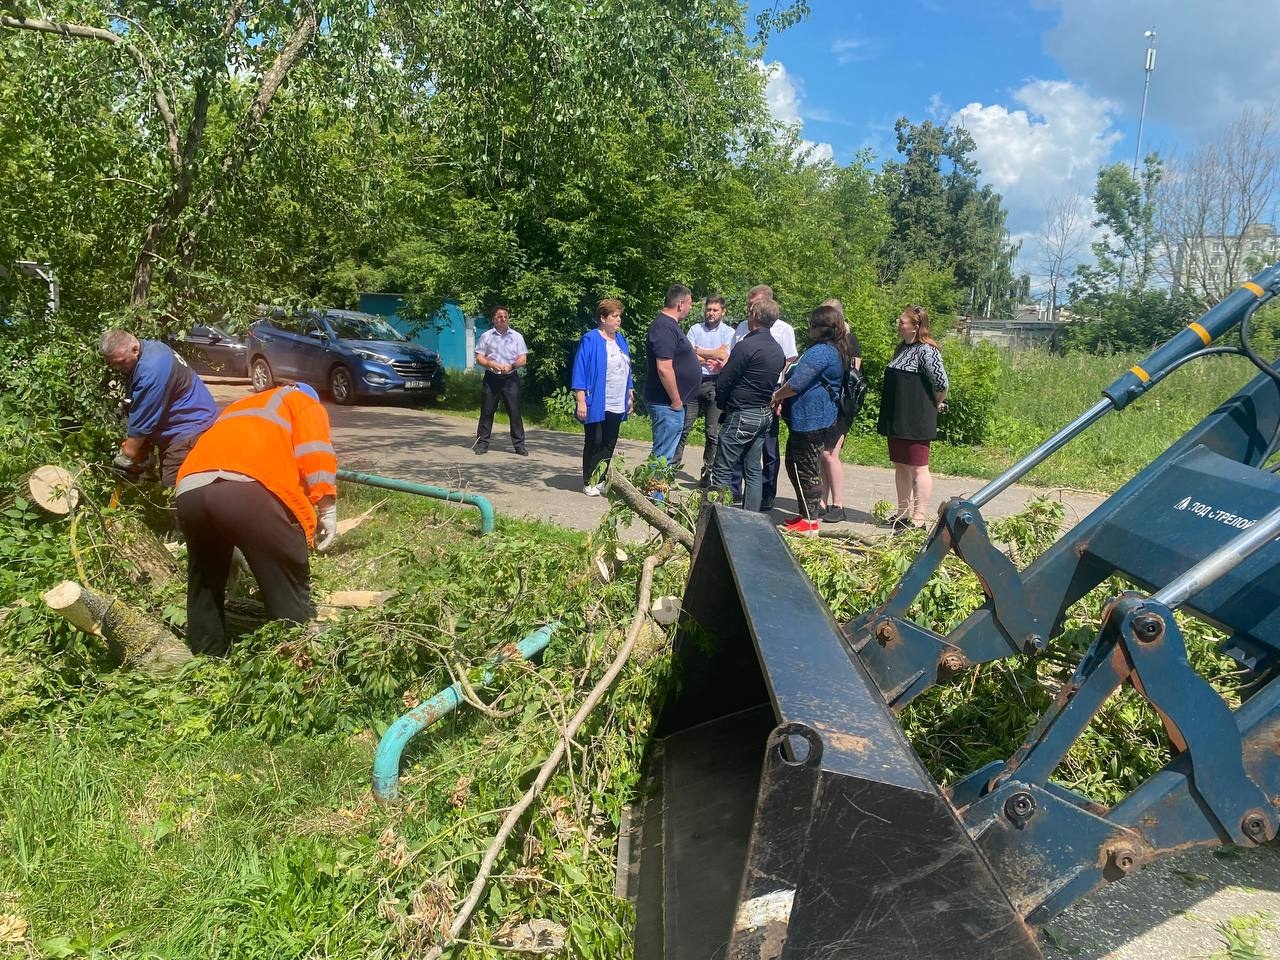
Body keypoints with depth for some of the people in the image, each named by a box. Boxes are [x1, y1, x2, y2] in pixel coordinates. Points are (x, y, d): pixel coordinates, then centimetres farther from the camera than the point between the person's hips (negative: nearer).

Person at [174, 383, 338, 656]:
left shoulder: (238, 408, 44)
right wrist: (327, 509, 2)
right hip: (248, 488, -6)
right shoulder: (305, 404, 27)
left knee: (204, 580, 26)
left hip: (189, 490, 7)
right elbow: (314, 453, 5)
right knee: (289, 585, 5)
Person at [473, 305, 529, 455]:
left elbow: (523, 359, 5)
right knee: (487, 411, 1)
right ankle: (482, 443, 9)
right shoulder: (486, 336, 7)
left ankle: (519, 444, 3)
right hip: (491, 378, 0)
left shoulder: (517, 336, 9)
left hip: (510, 378, 0)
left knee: (515, 412, -2)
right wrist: (492, 364, -15)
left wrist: (511, 366, -15)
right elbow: (479, 358, 4)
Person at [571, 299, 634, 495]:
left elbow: (626, 370, 20)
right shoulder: (590, 340, -9)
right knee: (594, 443, 0)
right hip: (596, 404, -6)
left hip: (617, 405, 6)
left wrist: (630, 396, 17)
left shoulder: (620, 340, 13)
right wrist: (581, 401, -17)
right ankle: (589, 483, 9)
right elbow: (580, 372, -12)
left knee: (609, 444, 9)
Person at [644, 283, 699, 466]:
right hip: (668, 404, -11)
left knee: (665, 454, 17)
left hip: (672, 403, 11)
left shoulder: (670, 324, 15)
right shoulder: (664, 328, -19)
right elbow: (664, 369, -25)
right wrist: (676, 401, -20)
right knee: (663, 457, -5)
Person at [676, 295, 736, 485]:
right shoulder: (695, 329, 10)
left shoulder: (728, 332, 4)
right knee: (682, 428, -2)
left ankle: (708, 473, 12)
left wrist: (698, 352, -4)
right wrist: (712, 357, -8)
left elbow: (724, 357, -11)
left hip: (715, 385, -1)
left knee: (713, 433, 3)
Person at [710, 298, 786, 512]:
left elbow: (723, 383, -14)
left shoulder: (746, 346, -16)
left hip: (743, 414, -8)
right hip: (766, 414, 9)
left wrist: (722, 404, 6)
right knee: (753, 470, 13)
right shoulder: (777, 349, 10)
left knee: (722, 469, -3)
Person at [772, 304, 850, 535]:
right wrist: (783, 396, 18)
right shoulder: (837, 351, 17)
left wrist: (776, 396, -3)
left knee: (806, 468, -4)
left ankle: (810, 522, 2)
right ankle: (806, 514, 24)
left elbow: (796, 383, -21)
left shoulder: (821, 351, -17)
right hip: (819, 416, 11)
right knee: (795, 464, 17)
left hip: (809, 418, -11)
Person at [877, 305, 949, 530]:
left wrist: (936, 404, -3)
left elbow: (941, 383, -19)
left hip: (916, 421, -9)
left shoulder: (926, 351, -15)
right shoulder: (903, 347, 12)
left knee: (918, 468, -3)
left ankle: (919, 518, 2)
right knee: (900, 467, 15)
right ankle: (903, 512, 25)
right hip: (897, 419, 9)